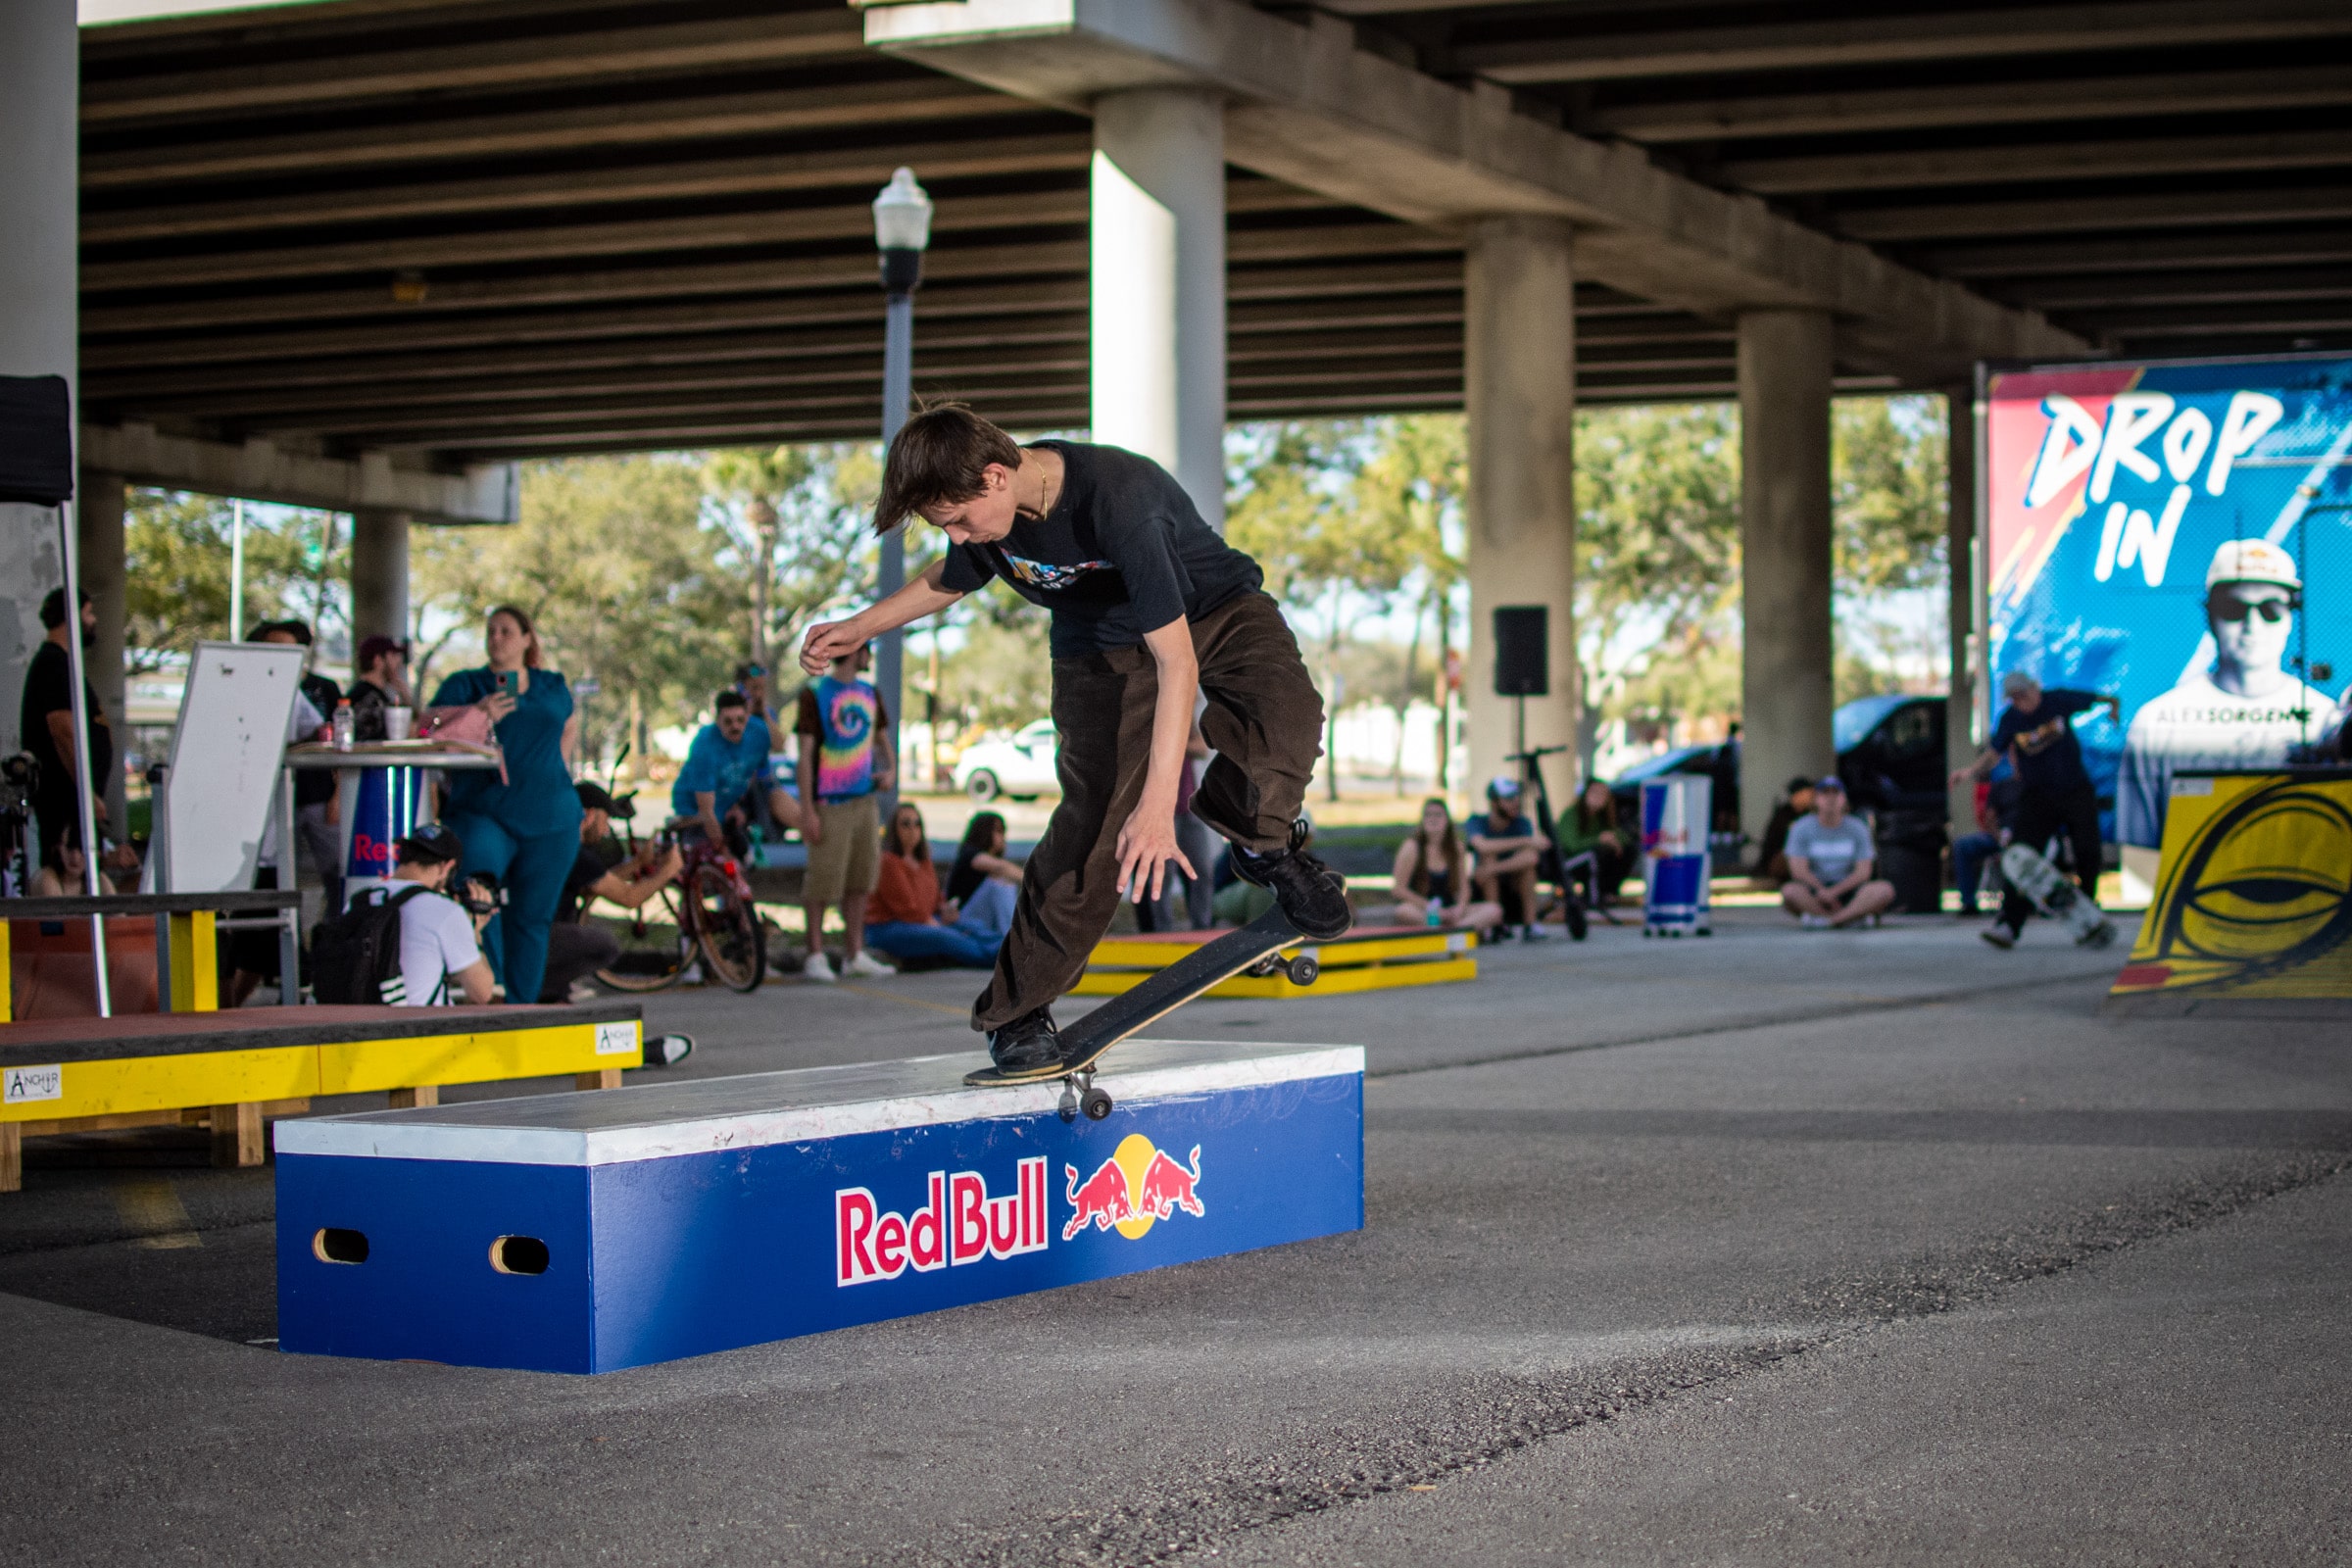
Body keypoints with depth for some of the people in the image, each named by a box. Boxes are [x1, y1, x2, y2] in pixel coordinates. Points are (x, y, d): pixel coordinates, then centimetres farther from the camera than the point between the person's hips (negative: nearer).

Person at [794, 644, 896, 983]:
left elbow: (881, 736, 24)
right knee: (823, 881, -6)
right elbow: (806, 754, -9)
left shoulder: (869, 691, 13)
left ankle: (855, 954, 18)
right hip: (830, 803, -6)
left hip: (864, 800, 7)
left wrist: (891, 768, 2)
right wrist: (807, 811, -15)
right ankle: (815, 956, 2)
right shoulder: (814, 693, -7)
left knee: (860, 879, 10)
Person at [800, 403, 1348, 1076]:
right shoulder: (984, 513, -16)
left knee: (1286, 717, -36)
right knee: (1092, 820, -13)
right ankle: (1016, 1013, 0)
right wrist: (857, 629, 13)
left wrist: (1157, 805, -43)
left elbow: (1176, 658, -40)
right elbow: (947, 583, 13)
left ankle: (1260, 844, -3)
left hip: (1215, 610, -4)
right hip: (1102, 647, 4)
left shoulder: (1116, 497, -39)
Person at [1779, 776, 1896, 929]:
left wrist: (1834, 892, -16)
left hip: (1848, 890, 2)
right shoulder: (1801, 828, 0)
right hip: (1814, 890, -2)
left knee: (1885, 889, -27)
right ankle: (1855, 916, -26)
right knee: (1789, 891, -35)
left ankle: (1822, 917, -31)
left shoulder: (1857, 828, 3)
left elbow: (1863, 872, -4)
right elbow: (1799, 870, -7)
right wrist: (1822, 891, -20)